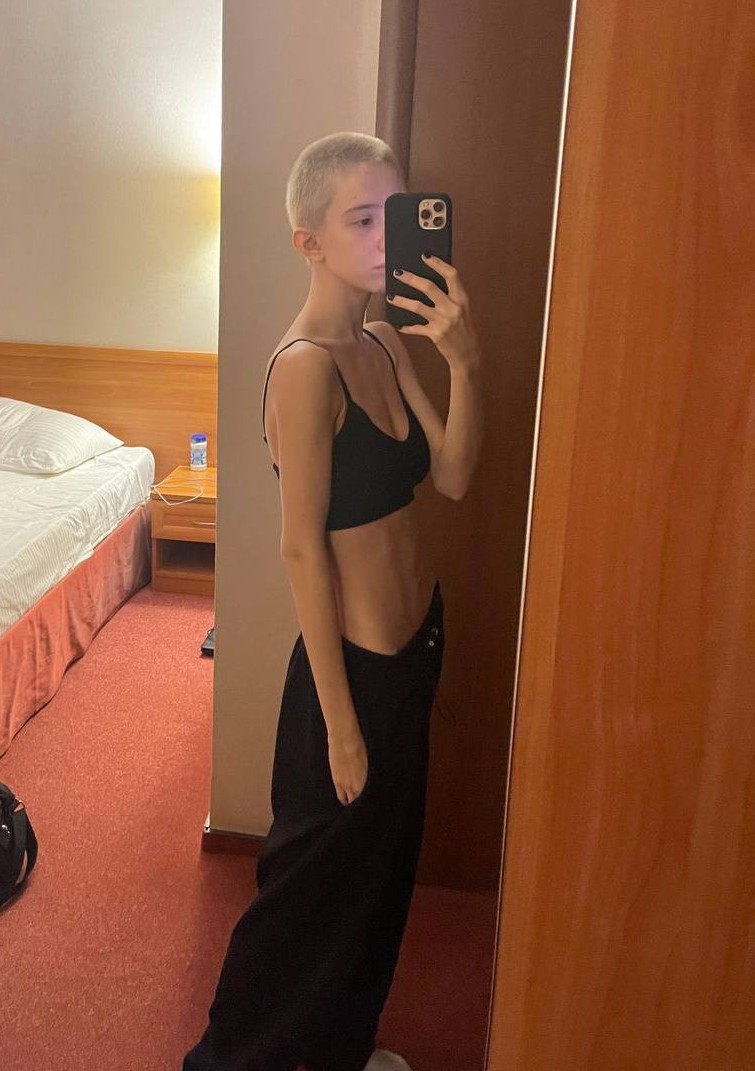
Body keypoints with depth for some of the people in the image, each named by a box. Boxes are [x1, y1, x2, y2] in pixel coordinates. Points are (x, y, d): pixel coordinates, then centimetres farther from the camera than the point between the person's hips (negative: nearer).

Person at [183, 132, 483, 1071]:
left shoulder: (386, 343, 4)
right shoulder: (306, 365, -22)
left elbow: (451, 475, -2)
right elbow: (302, 548, -22)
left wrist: (464, 361, -17)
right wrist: (339, 720, -18)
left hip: (416, 640, 9)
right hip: (359, 664, -9)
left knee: (382, 866, 23)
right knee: (317, 880, 11)